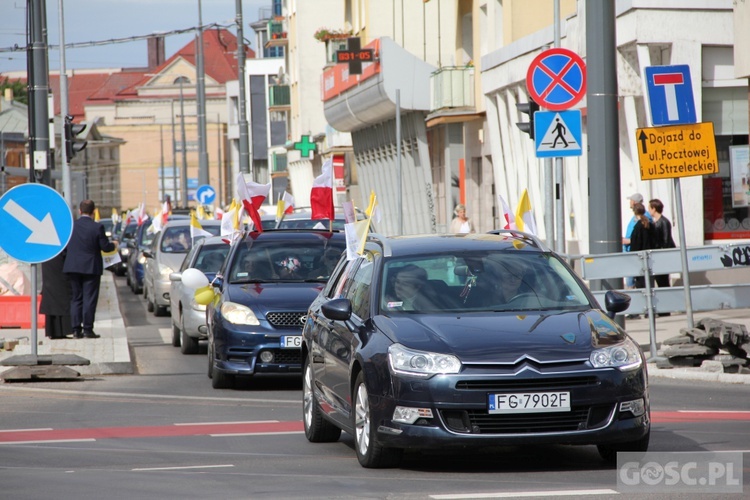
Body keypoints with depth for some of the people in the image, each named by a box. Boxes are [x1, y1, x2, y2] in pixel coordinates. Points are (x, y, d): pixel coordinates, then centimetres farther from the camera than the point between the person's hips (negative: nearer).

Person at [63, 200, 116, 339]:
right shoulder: (97, 227, -12)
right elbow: (105, 247, -9)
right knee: (89, 299, 1)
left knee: (76, 298, 10)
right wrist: (114, 245, 13)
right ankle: (87, 329, -2)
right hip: (91, 268, -3)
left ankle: (76, 329, 7)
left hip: (73, 267, 3)